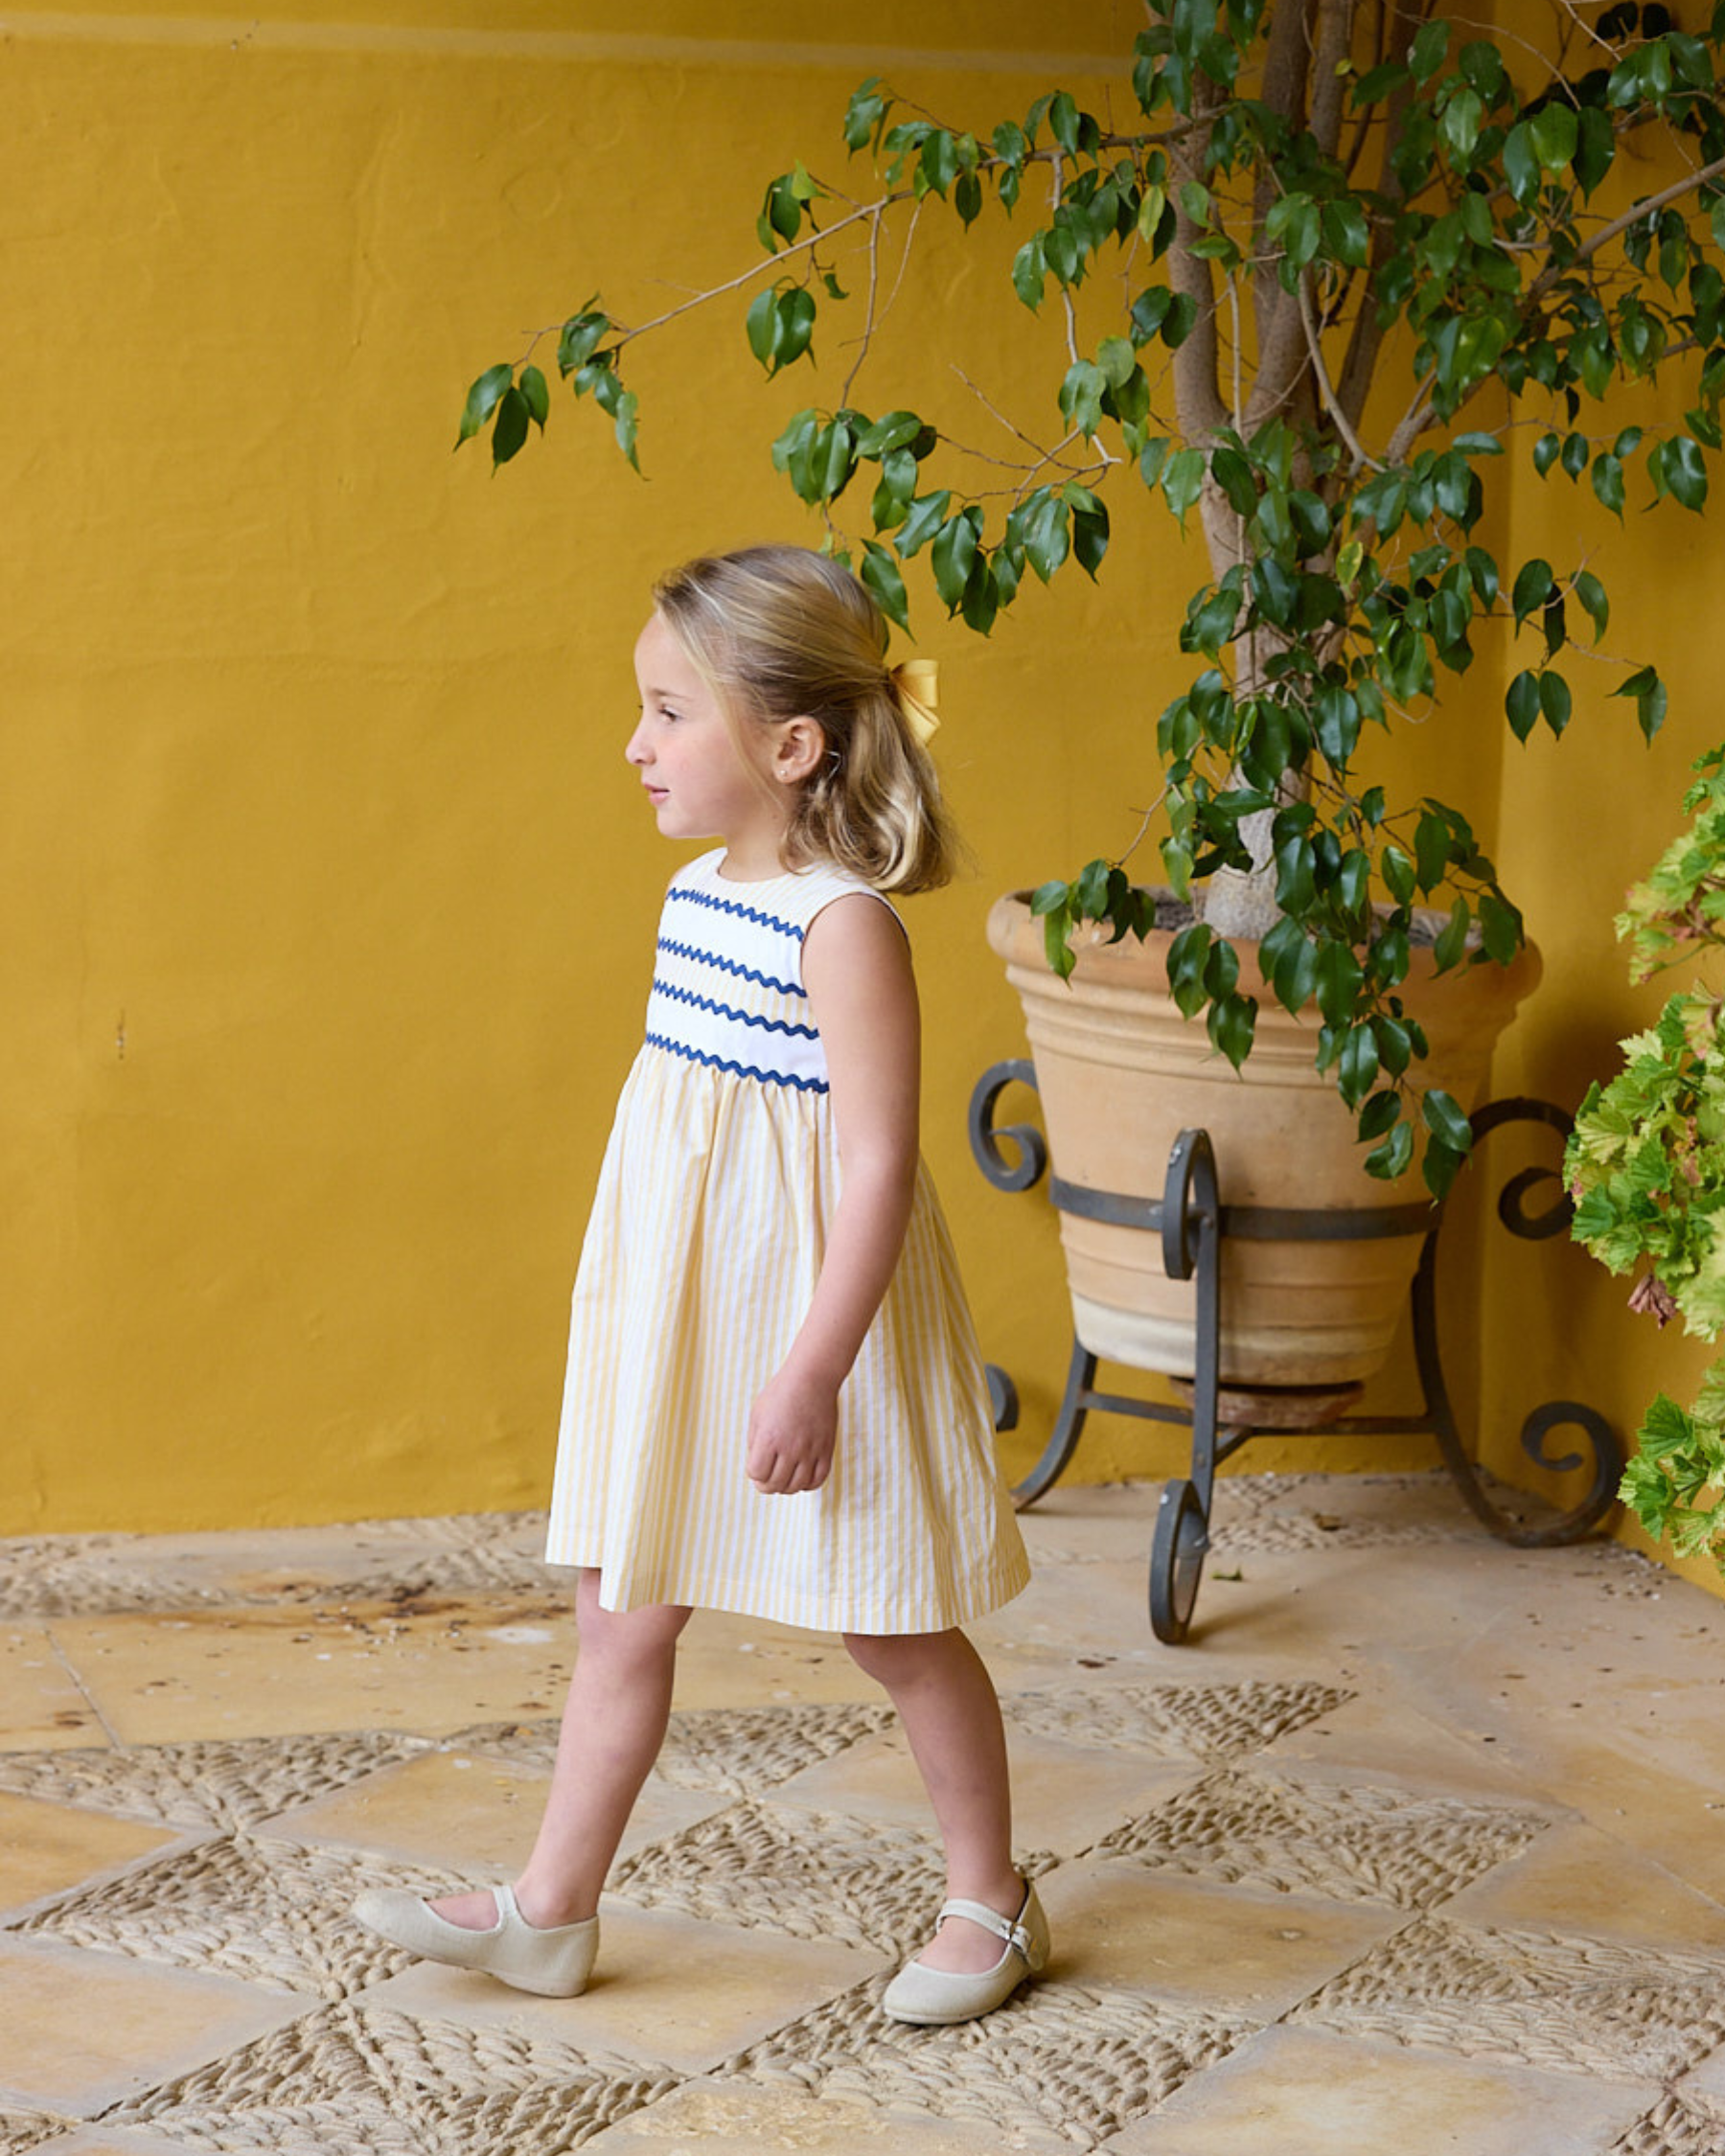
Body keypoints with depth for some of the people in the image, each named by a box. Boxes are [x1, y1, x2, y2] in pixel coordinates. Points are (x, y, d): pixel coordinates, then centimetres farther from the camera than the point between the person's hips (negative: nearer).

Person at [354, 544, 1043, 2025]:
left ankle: (993, 1902, 24)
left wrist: (812, 1373, -24)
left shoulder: (844, 926, -20)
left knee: (897, 1630, 7)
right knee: (621, 1614, 11)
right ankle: (552, 1913, 20)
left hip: (810, 1316, -8)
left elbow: (878, 1167, -22)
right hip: (679, 1324, 8)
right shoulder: (700, 891, 6)